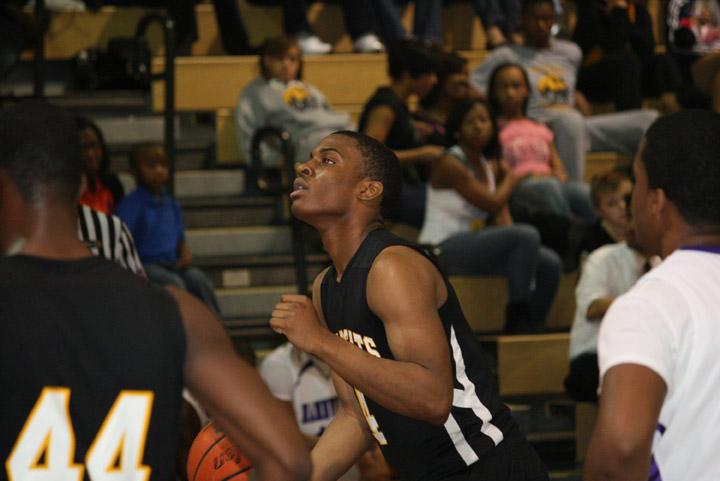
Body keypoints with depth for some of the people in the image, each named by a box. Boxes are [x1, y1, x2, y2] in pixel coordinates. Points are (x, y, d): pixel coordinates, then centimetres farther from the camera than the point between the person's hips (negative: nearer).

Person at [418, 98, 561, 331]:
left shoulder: (491, 166, 13)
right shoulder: (450, 165, -13)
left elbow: (501, 215, 6)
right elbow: (493, 204, -14)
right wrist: (512, 179, 5)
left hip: (471, 247, 8)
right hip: (443, 251, -8)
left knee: (549, 263, -5)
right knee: (526, 235, -25)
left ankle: (533, 325, 7)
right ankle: (516, 317, -19)